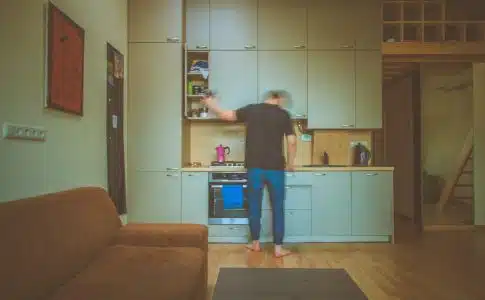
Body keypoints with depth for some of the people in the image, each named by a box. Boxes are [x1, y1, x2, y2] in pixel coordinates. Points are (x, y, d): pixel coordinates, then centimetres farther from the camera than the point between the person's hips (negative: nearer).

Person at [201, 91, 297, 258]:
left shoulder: (251, 110, 2)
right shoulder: (283, 115, 0)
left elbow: (225, 115, 8)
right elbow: (292, 142, -3)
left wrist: (210, 104, 25)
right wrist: (290, 164, 11)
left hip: (255, 167, 1)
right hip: (276, 167, -1)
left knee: (254, 207, 13)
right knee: (278, 208, 7)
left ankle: (255, 243, 25)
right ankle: (278, 248, 11)